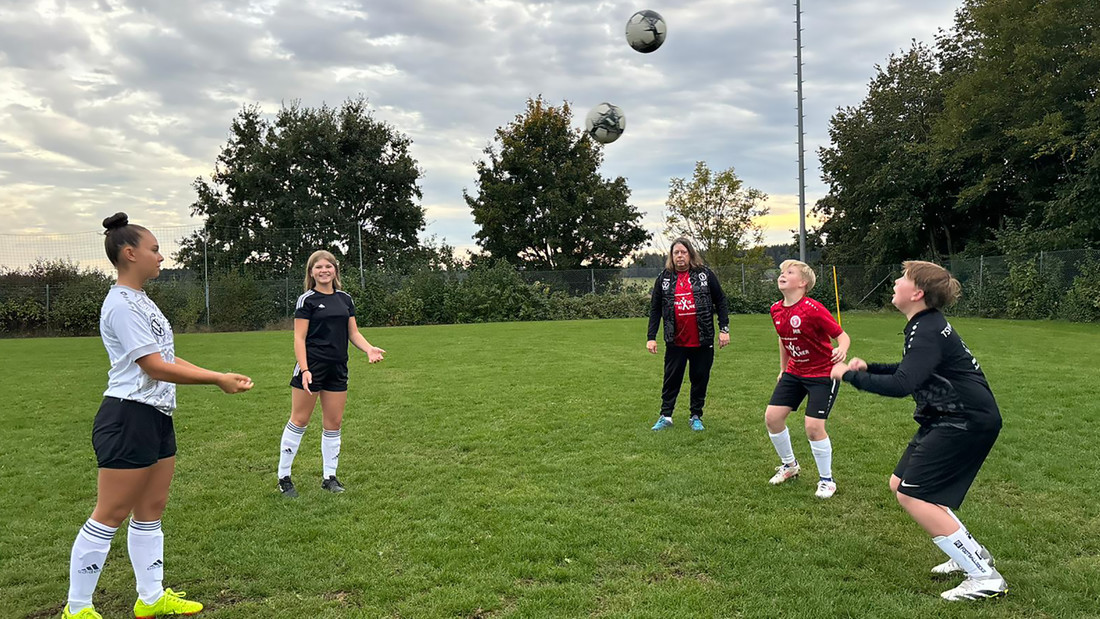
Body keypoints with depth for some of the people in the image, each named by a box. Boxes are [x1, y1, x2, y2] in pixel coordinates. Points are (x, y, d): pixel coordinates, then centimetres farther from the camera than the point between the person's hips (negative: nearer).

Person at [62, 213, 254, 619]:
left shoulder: (140, 302, 16)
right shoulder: (121, 305, -15)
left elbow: (169, 360, 14)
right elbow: (156, 368, -19)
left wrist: (221, 377, 6)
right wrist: (218, 379, -14)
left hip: (157, 418, 10)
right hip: (128, 419, -10)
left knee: (151, 511, 14)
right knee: (110, 517, 0)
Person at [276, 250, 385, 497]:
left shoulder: (345, 299, 11)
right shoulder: (307, 299, -4)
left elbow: (353, 332, 12)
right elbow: (299, 338, -8)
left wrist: (369, 349, -7)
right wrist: (304, 369, -19)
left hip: (338, 368, 5)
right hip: (312, 366, -5)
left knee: (334, 423, 8)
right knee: (299, 421, 0)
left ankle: (329, 476, 19)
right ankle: (284, 477, 12)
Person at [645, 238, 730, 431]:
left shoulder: (705, 274, 1)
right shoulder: (664, 278, 4)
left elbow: (720, 301, 4)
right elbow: (655, 309, 6)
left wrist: (724, 329, -2)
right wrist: (651, 337, 1)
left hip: (702, 341, 0)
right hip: (675, 341, 0)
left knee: (700, 379, 9)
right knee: (671, 379, 5)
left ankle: (696, 417, 22)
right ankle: (665, 416, 17)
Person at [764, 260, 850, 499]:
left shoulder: (813, 309, -23)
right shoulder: (776, 310, -2)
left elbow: (842, 335, -17)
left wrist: (842, 351, -40)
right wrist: (783, 370, 21)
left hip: (823, 374, -7)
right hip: (794, 372, 7)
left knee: (813, 427, -12)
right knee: (772, 417, 1)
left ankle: (827, 480, 12)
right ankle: (789, 465, 26)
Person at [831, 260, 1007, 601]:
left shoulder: (927, 331, -21)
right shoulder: (927, 324, 11)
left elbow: (902, 385, -33)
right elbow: (912, 370, 25)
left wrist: (850, 374, -22)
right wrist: (868, 367, 11)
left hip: (968, 422, -10)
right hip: (948, 418, 10)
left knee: (912, 496, -12)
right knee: (899, 484, 12)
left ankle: (985, 578, -3)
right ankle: (969, 552, 22)